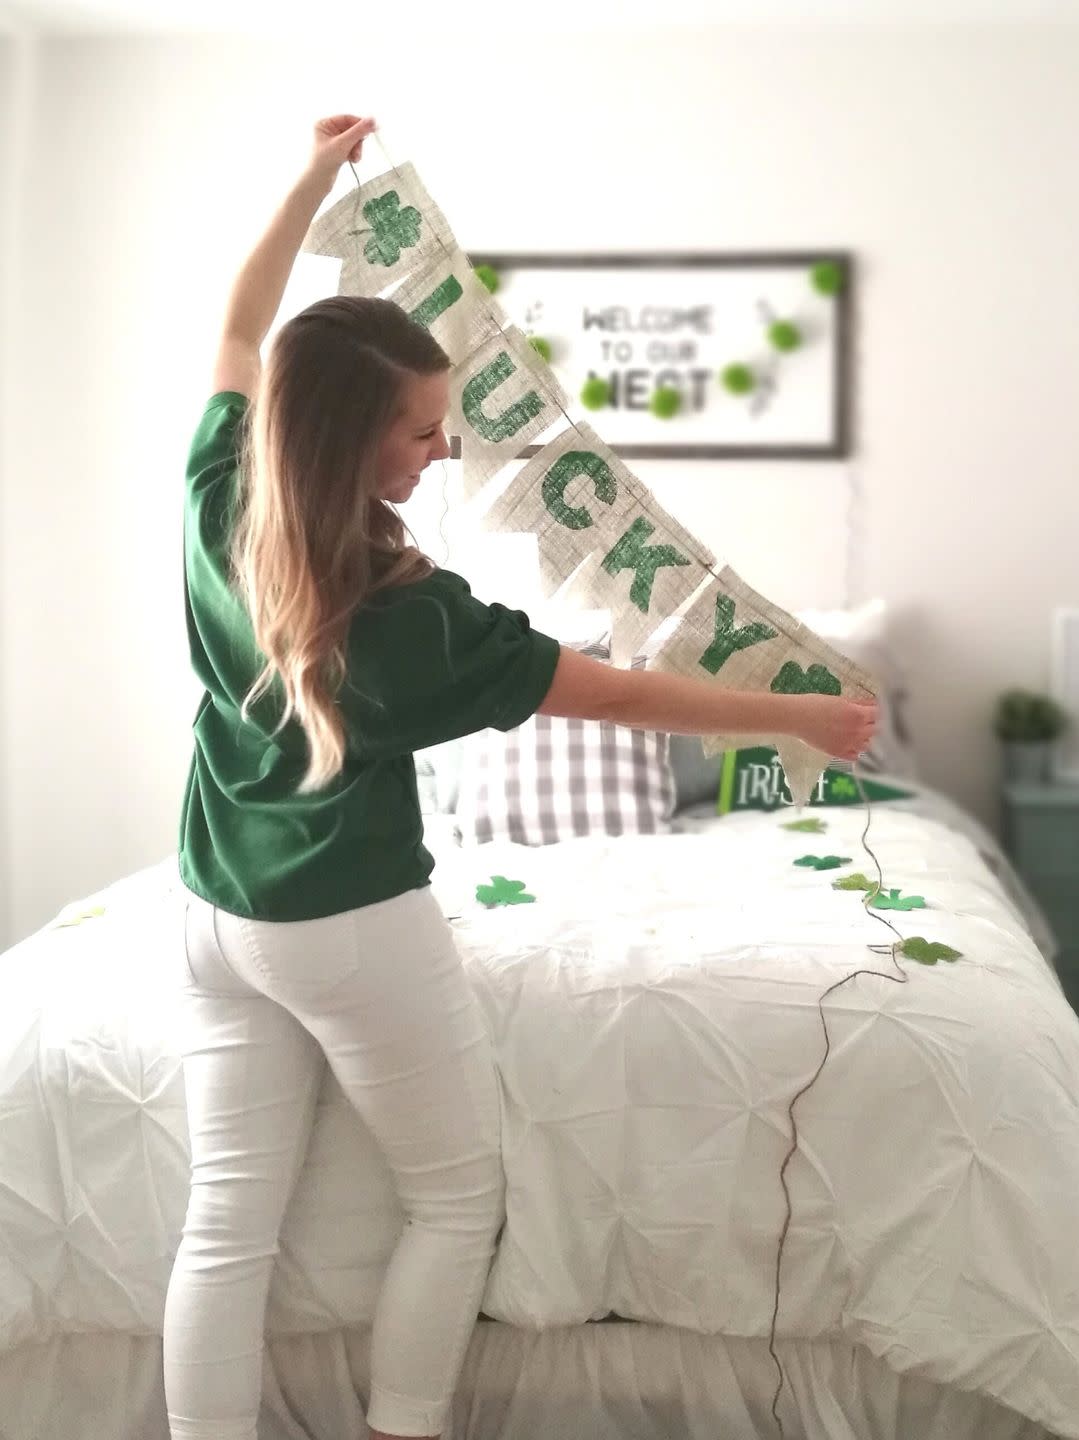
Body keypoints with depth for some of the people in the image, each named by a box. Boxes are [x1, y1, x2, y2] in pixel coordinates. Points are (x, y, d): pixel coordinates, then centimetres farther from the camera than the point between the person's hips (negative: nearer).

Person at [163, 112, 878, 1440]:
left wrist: (311, 182, 17)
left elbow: (240, 335, 10)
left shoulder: (218, 503, -8)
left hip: (215, 920, 7)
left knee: (226, 1220, 9)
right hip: (354, 932, -6)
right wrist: (807, 716, -4)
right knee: (456, 1198, 12)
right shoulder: (413, 619, -23)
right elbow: (622, 696, -15)